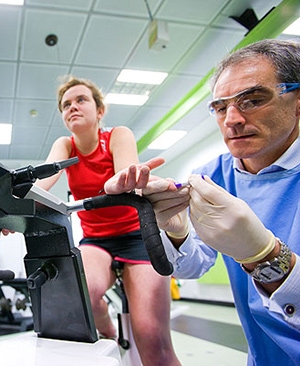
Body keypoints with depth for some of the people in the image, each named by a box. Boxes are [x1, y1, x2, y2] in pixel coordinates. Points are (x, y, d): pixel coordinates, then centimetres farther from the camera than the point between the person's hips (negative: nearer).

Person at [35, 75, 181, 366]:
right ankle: (106, 332, 0)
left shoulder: (119, 135, -7)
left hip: (136, 235, -2)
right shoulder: (64, 145, 2)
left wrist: (124, 181, -54)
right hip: (95, 240, 3)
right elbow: (44, 178, -18)